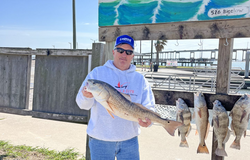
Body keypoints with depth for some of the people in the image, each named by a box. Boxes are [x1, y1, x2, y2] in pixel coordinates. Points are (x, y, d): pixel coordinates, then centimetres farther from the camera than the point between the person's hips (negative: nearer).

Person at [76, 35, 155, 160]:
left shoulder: (140, 79, 5)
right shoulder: (97, 73, -2)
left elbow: (149, 107, 3)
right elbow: (82, 104, -6)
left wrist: (147, 119, -20)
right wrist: (87, 96, -30)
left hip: (129, 139, 2)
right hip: (100, 139, -2)